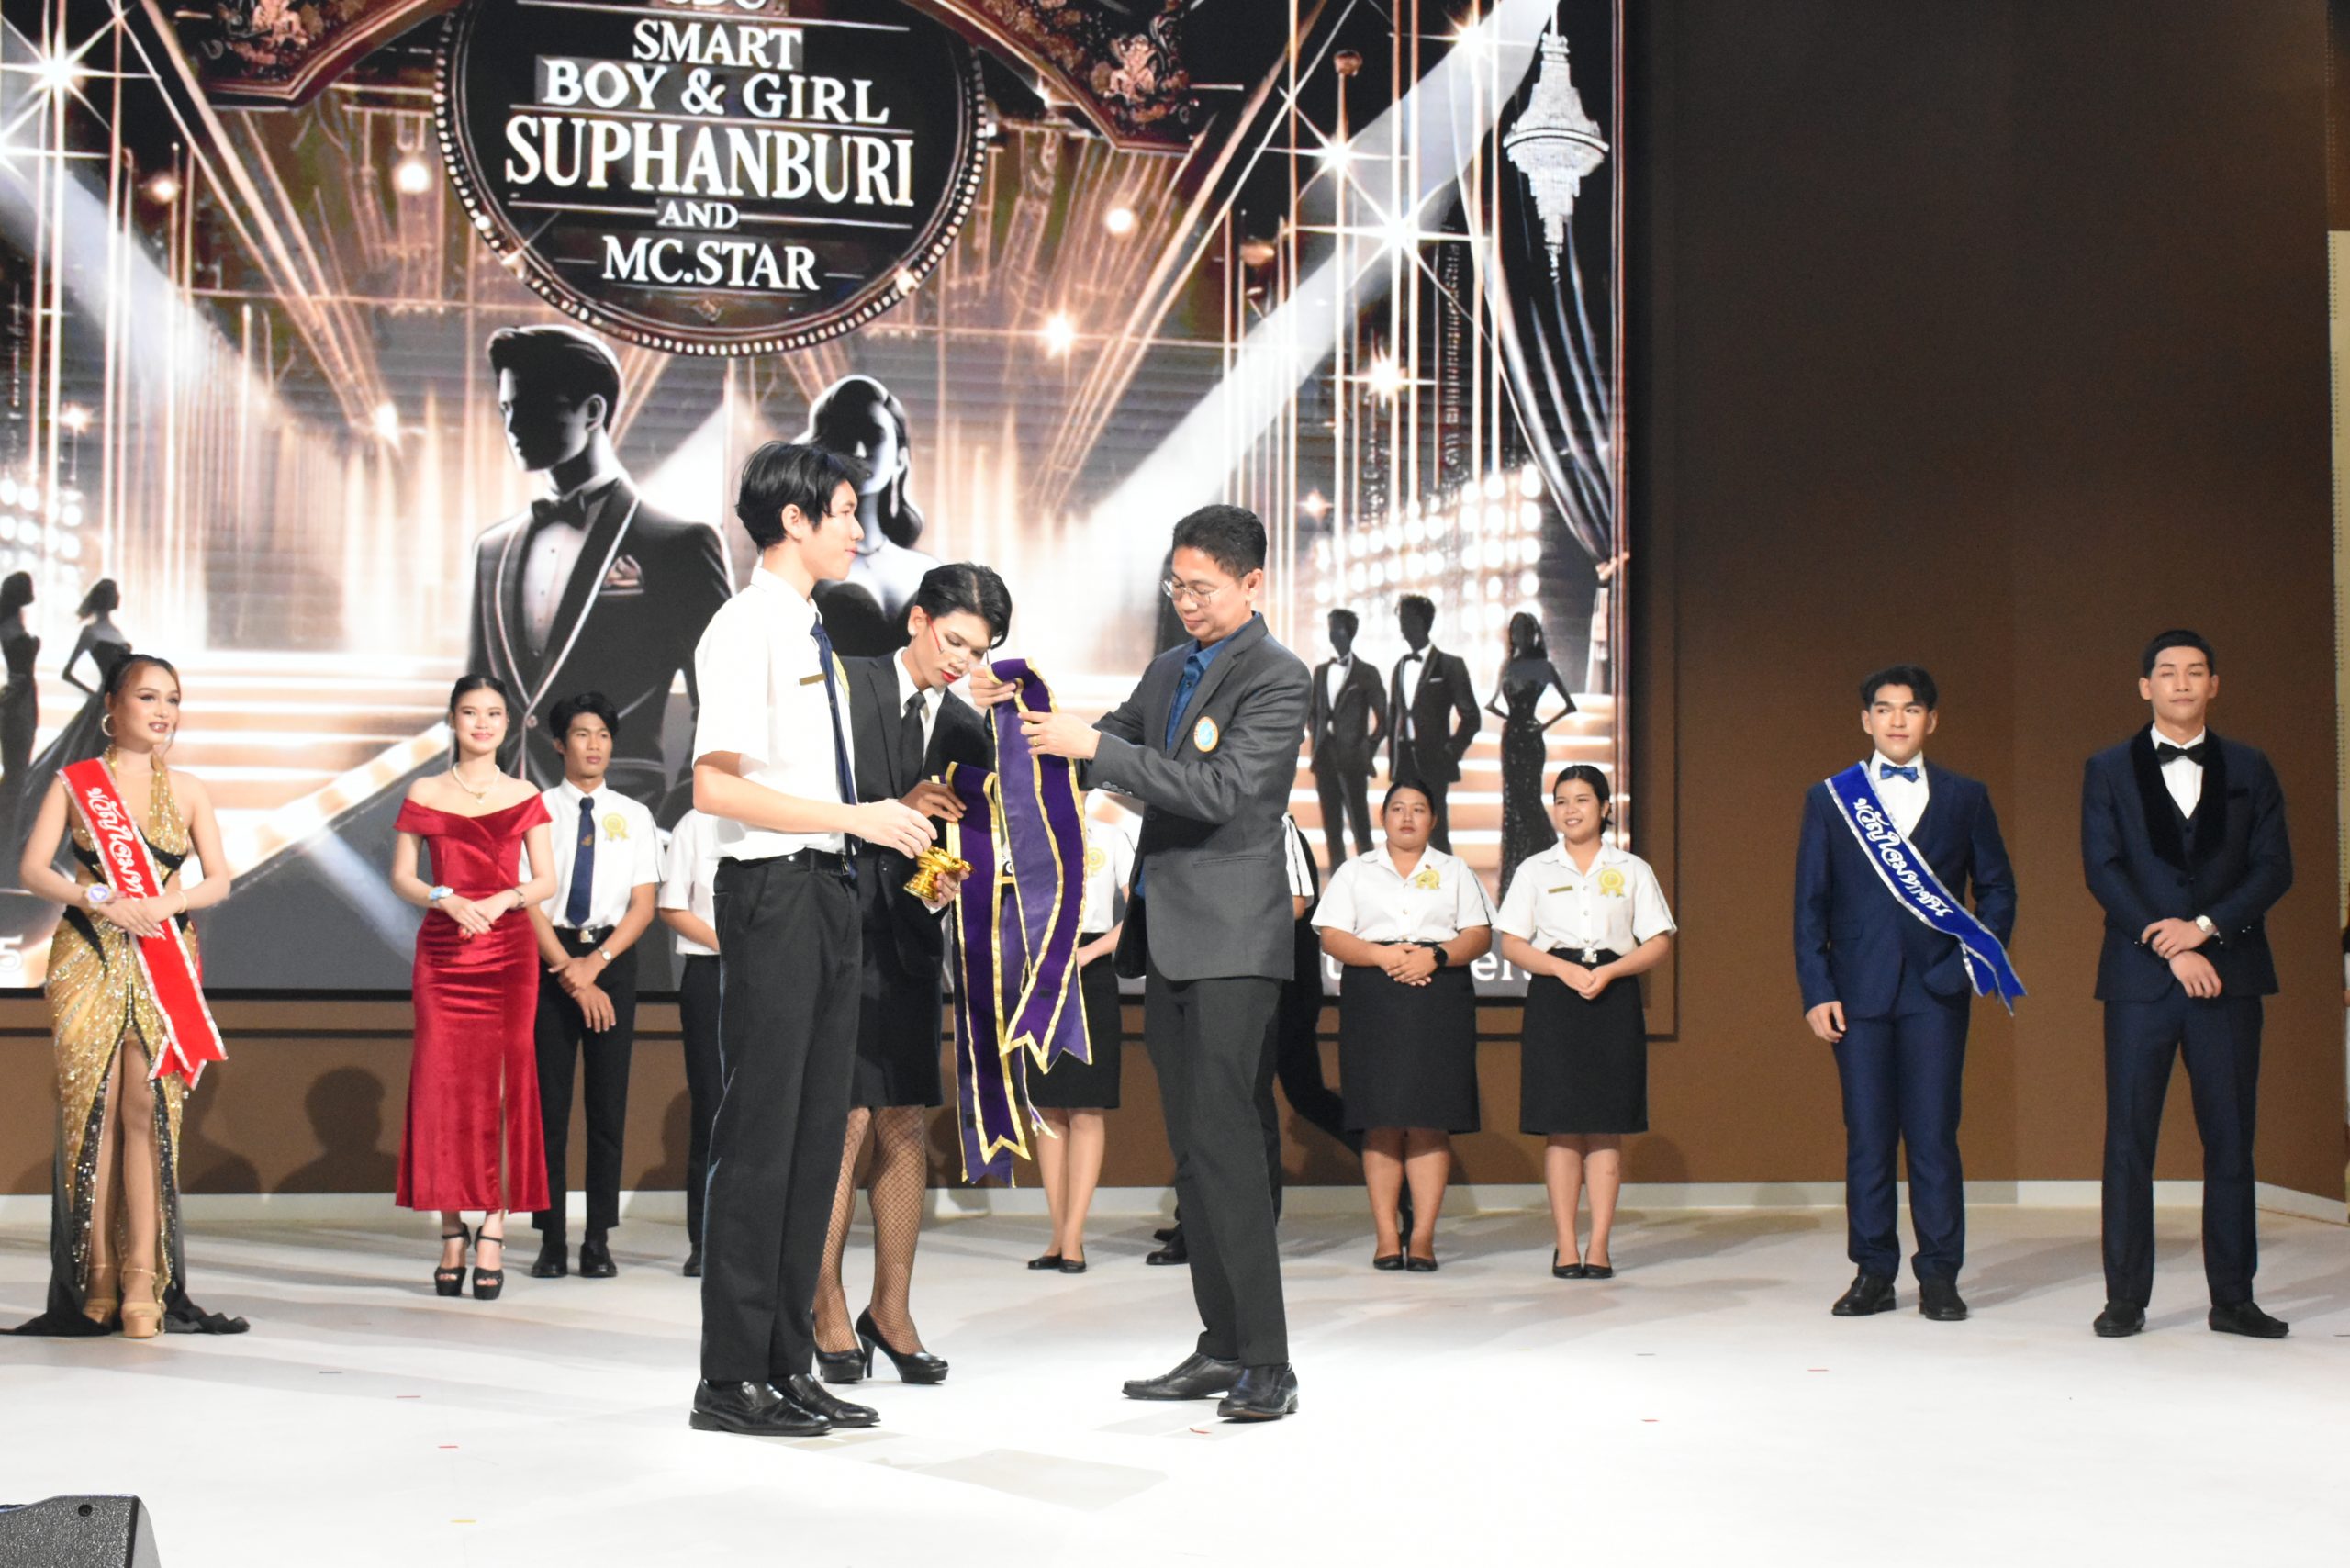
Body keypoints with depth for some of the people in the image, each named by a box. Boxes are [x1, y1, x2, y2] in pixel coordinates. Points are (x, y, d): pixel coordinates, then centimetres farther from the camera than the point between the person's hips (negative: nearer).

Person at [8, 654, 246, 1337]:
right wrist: (99, 902, -16)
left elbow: (220, 878, 6)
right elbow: (33, 869, 0)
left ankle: (143, 1283, -9)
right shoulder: (74, 782, 8)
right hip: (88, 960, -1)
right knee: (92, 1111, -3)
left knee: (148, 1109, -9)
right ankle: (97, 1280, 2)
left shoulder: (188, 790, 12)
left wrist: (169, 902, -14)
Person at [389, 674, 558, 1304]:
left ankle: (493, 1230, -2)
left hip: (508, 950, 0)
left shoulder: (525, 797, 9)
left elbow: (546, 881, 5)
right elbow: (401, 878, 5)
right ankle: (452, 1233, 4)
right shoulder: (424, 794, 8)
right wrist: (447, 899, -13)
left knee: (501, 1084, -5)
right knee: (443, 1085, -3)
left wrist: (501, 900, -13)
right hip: (442, 950, 0)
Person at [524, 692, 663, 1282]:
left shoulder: (634, 815, 9)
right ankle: (552, 1240, 5)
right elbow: (529, 901, -3)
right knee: (548, 1099, 0)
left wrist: (595, 963, -10)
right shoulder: (538, 809, 4)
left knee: (609, 1101, 1)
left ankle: (599, 1241, 5)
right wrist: (571, 976, -11)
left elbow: (644, 906, 4)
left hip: (613, 959, 1)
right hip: (549, 958, -1)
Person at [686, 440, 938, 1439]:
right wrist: (853, 818, -18)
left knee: (816, 1131, 11)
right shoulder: (747, 629, -10)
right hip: (773, 891, -9)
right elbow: (716, 787, -18)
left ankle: (789, 1365, 20)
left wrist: (897, 825, 12)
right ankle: (732, 1377, 5)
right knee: (760, 1133, -4)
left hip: (828, 889, 9)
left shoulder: (814, 635, 17)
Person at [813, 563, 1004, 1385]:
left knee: (906, 1126, 6)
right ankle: (827, 1310, 7)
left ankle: (890, 1310, 16)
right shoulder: (844, 688, -5)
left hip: (909, 944, 5)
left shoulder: (968, 731, 12)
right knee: (844, 1122, -7)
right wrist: (894, 811, -20)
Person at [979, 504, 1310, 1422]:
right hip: (1166, 933, 8)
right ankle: (1221, 1346, 16)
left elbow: (1220, 790, -19)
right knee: (1192, 1147, 9)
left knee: (1222, 1135, -14)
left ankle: (1267, 1361, -10)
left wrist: (1094, 746, -20)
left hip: (1231, 936, -8)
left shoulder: (1278, 677, -8)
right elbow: (1105, 749, 23)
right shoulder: (1168, 669, 17)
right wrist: (1026, 713, 5)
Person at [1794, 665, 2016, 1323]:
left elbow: (1997, 888, 14)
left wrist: (1981, 960, -1)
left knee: (1934, 1134, -1)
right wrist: (1816, 991, -2)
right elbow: (1809, 903, 6)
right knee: (1867, 1137, 3)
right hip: (1859, 991, 0)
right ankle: (1873, 1273, 11)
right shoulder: (1828, 799, 9)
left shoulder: (1965, 797, 9)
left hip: (1936, 989, 0)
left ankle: (1939, 1275, 8)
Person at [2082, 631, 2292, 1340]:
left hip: (2228, 974, 1)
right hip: (2140, 976, -1)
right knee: (2129, 1139, -2)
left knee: (2230, 1139, 3)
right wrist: (2168, 948, -11)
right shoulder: (2109, 771, 7)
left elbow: (2274, 867, 3)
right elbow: (2102, 869, -2)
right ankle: (2125, 1298, 4)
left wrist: (2205, 926, -11)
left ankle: (2232, 1297, 10)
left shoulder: (2249, 770, 11)